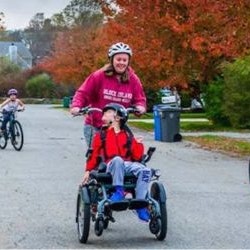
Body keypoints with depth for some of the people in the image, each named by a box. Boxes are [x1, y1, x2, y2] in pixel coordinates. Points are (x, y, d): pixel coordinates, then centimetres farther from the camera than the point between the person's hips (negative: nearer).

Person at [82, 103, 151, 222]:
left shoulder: (127, 135, 18)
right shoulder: (101, 135, 18)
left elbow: (136, 157, 15)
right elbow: (94, 154, 16)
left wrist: (138, 144, 2)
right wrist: (88, 171, 10)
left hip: (128, 165, 2)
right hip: (110, 166, -2)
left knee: (145, 170, -28)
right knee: (117, 159, -38)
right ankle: (118, 190, -34)